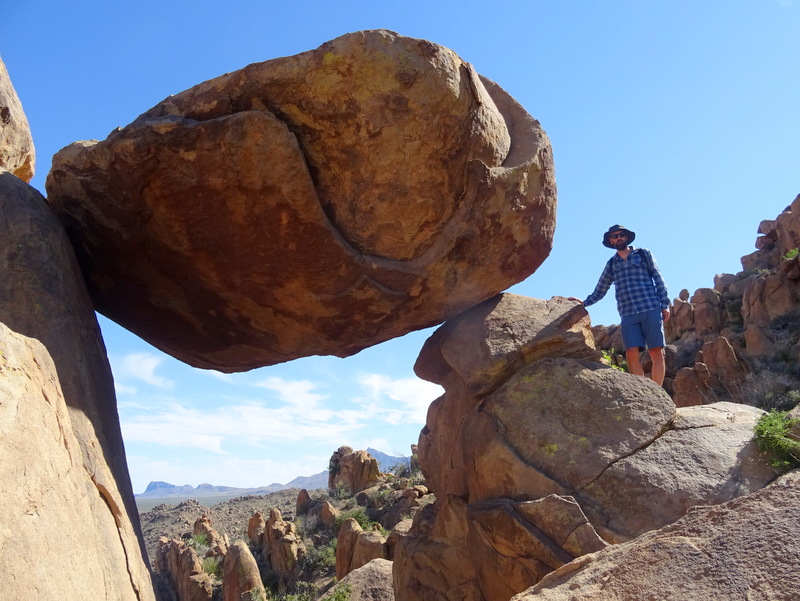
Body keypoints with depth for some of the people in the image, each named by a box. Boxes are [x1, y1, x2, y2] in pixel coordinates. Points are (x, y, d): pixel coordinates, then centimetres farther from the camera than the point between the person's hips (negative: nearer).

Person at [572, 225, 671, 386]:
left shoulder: (643, 254, 13)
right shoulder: (611, 264, 19)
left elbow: (658, 279, 8)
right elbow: (599, 291, 20)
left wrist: (665, 304, -1)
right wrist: (584, 303, 5)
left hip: (651, 309, -2)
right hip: (628, 314, 2)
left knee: (656, 352, -6)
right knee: (632, 354, -12)